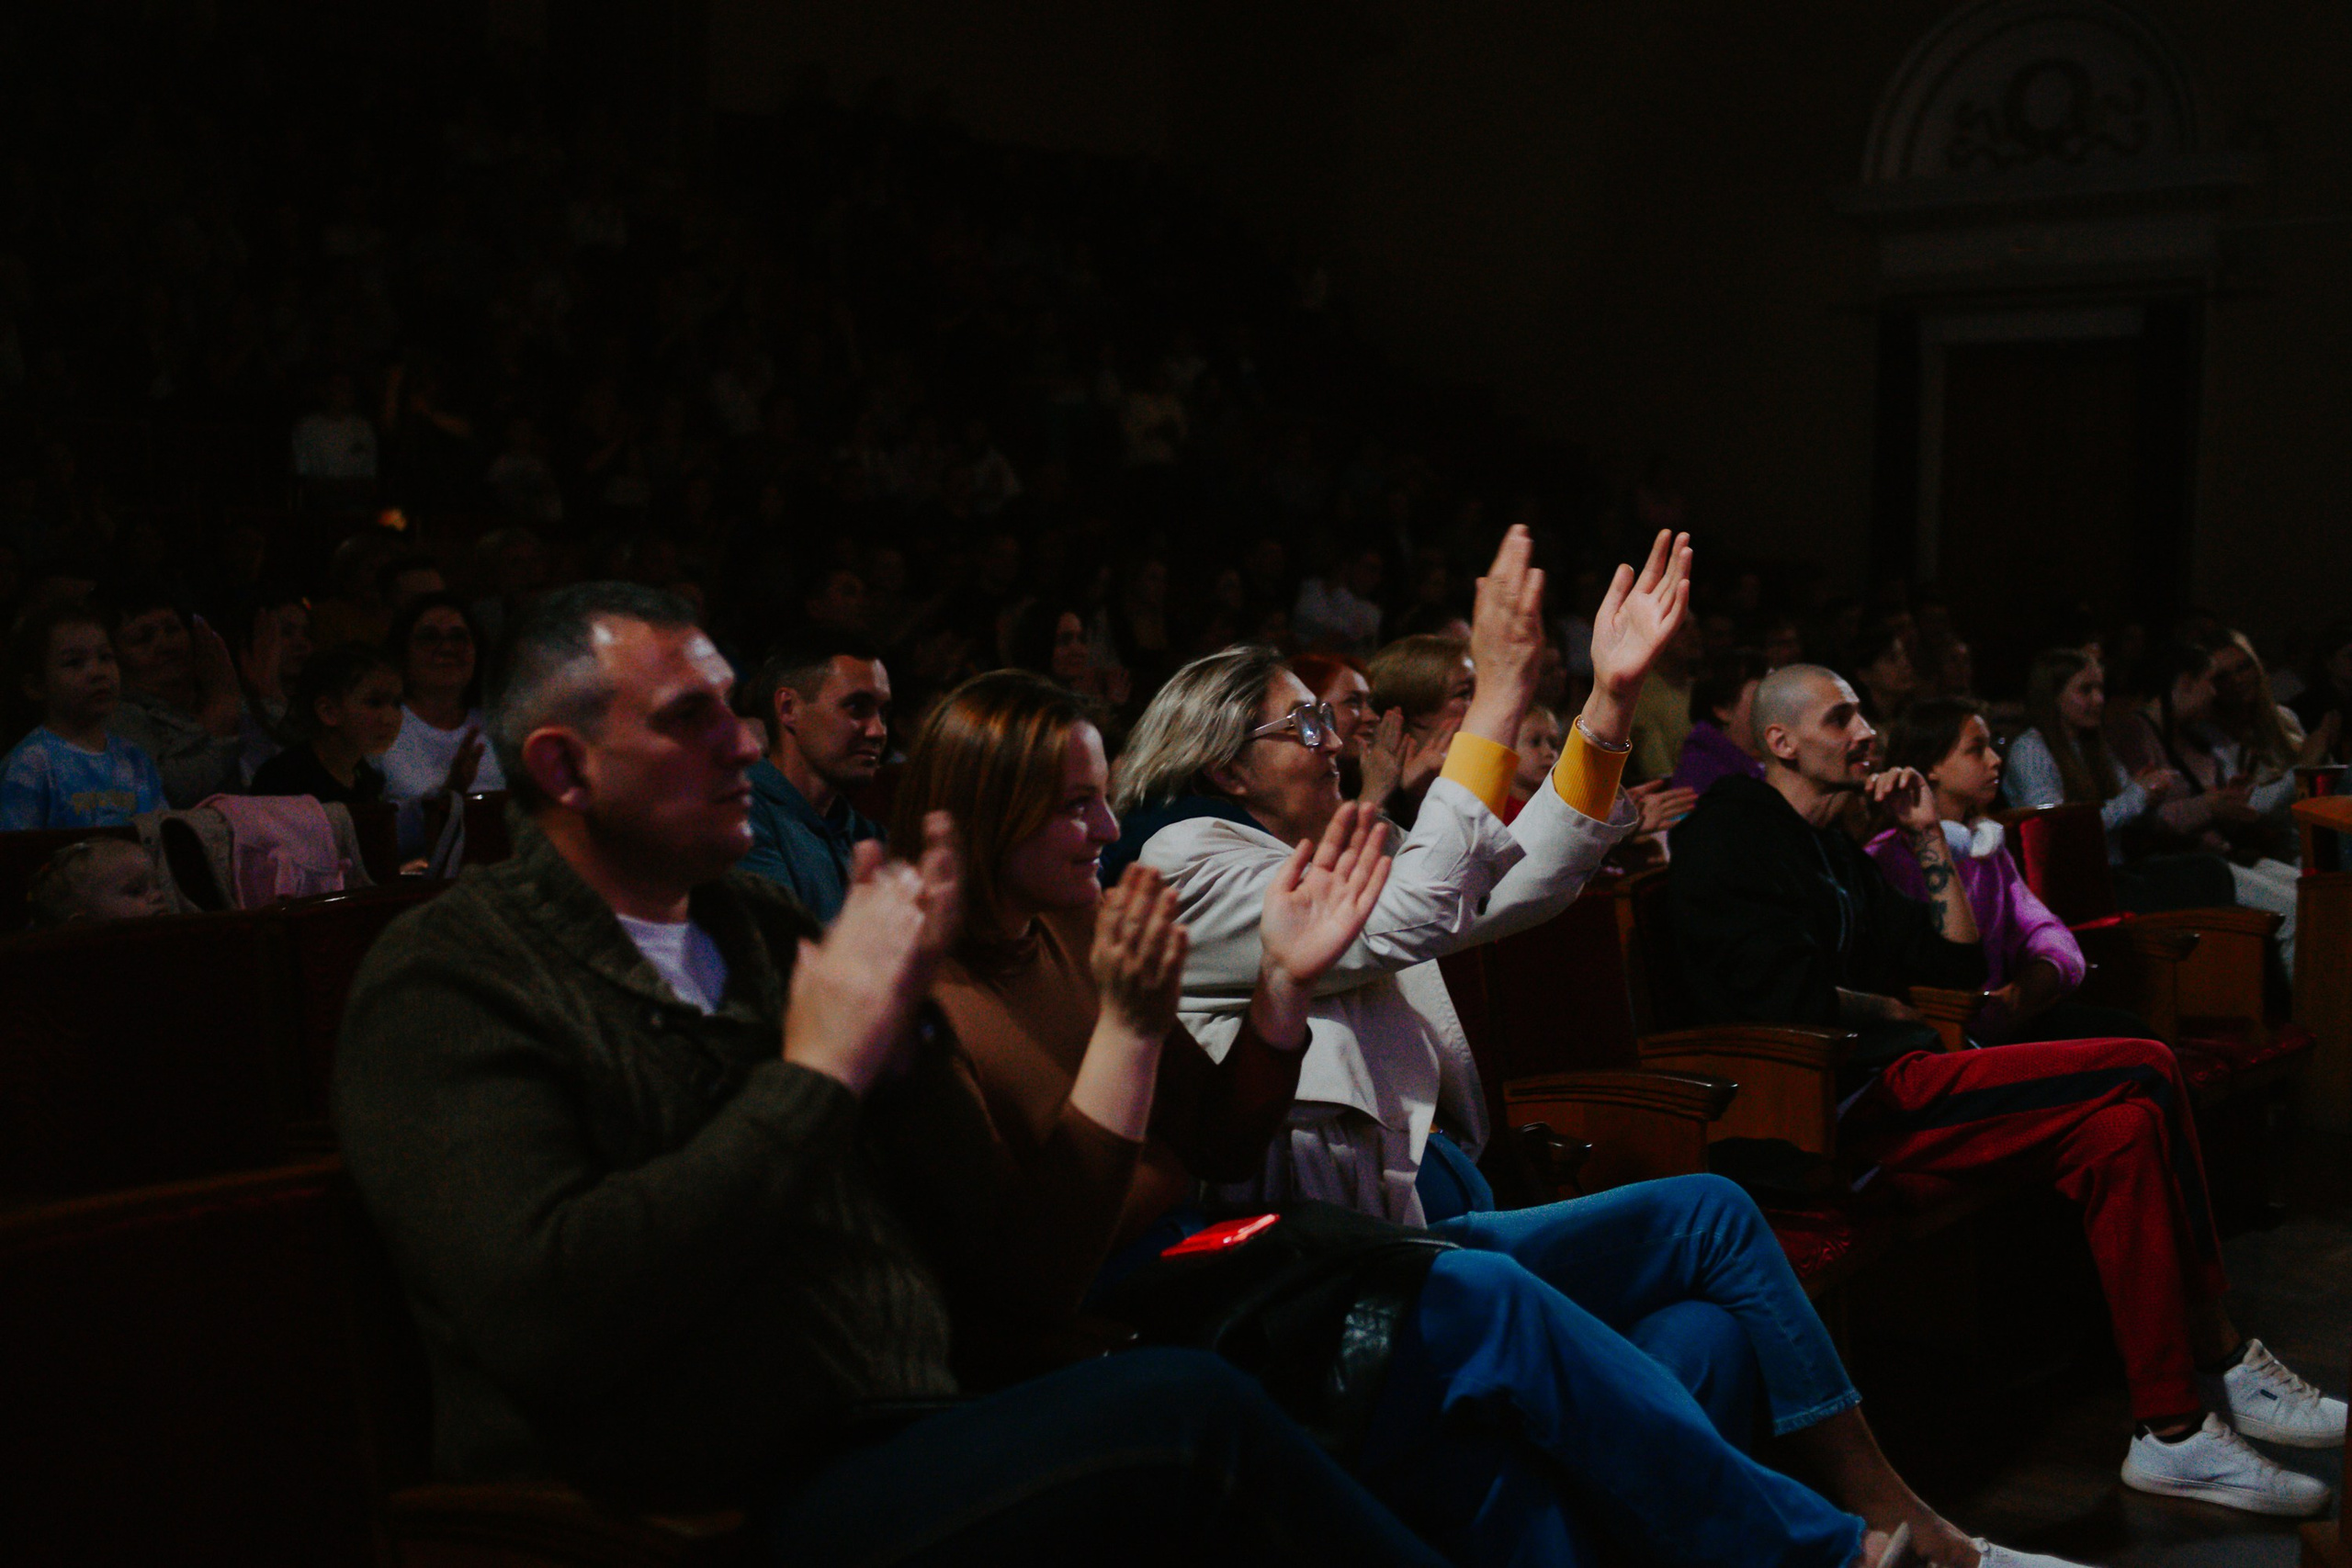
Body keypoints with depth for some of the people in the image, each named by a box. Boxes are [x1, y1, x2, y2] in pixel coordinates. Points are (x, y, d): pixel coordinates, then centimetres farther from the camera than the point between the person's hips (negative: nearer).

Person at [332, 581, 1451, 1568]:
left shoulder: (755, 922, 17)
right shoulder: (443, 985, -5)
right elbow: (547, 1317, -21)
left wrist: (899, 1024, -1)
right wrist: (816, 1072, -15)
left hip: (907, 1439, 7)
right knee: (1183, 1414, -27)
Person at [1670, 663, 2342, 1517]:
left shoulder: (1833, 849, 25)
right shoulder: (1732, 832, -5)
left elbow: (1959, 960, 24)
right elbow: (1781, 994, -17)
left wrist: (1928, 837, 17)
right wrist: (1888, 1012, 0)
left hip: (1887, 1083, 10)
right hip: (1848, 1103, -10)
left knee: (2122, 1127, -7)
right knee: (2145, 1074, -15)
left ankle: (2175, 1428, -8)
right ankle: (2220, 1362, -7)